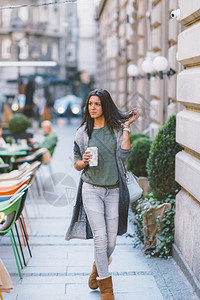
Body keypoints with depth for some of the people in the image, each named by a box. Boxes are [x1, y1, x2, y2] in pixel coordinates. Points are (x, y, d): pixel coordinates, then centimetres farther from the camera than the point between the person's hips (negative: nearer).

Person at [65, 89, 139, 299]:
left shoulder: (116, 128, 5)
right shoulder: (83, 132, 4)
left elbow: (124, 153, -11)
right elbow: (77, 164, 9)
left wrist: (126, 126, -8)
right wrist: (84, 162, -13)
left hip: (113, 190, 1)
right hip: (92, 189, -1)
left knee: (111, 241, 6)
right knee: (100, 238, -8)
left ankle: (97, 271, 35)